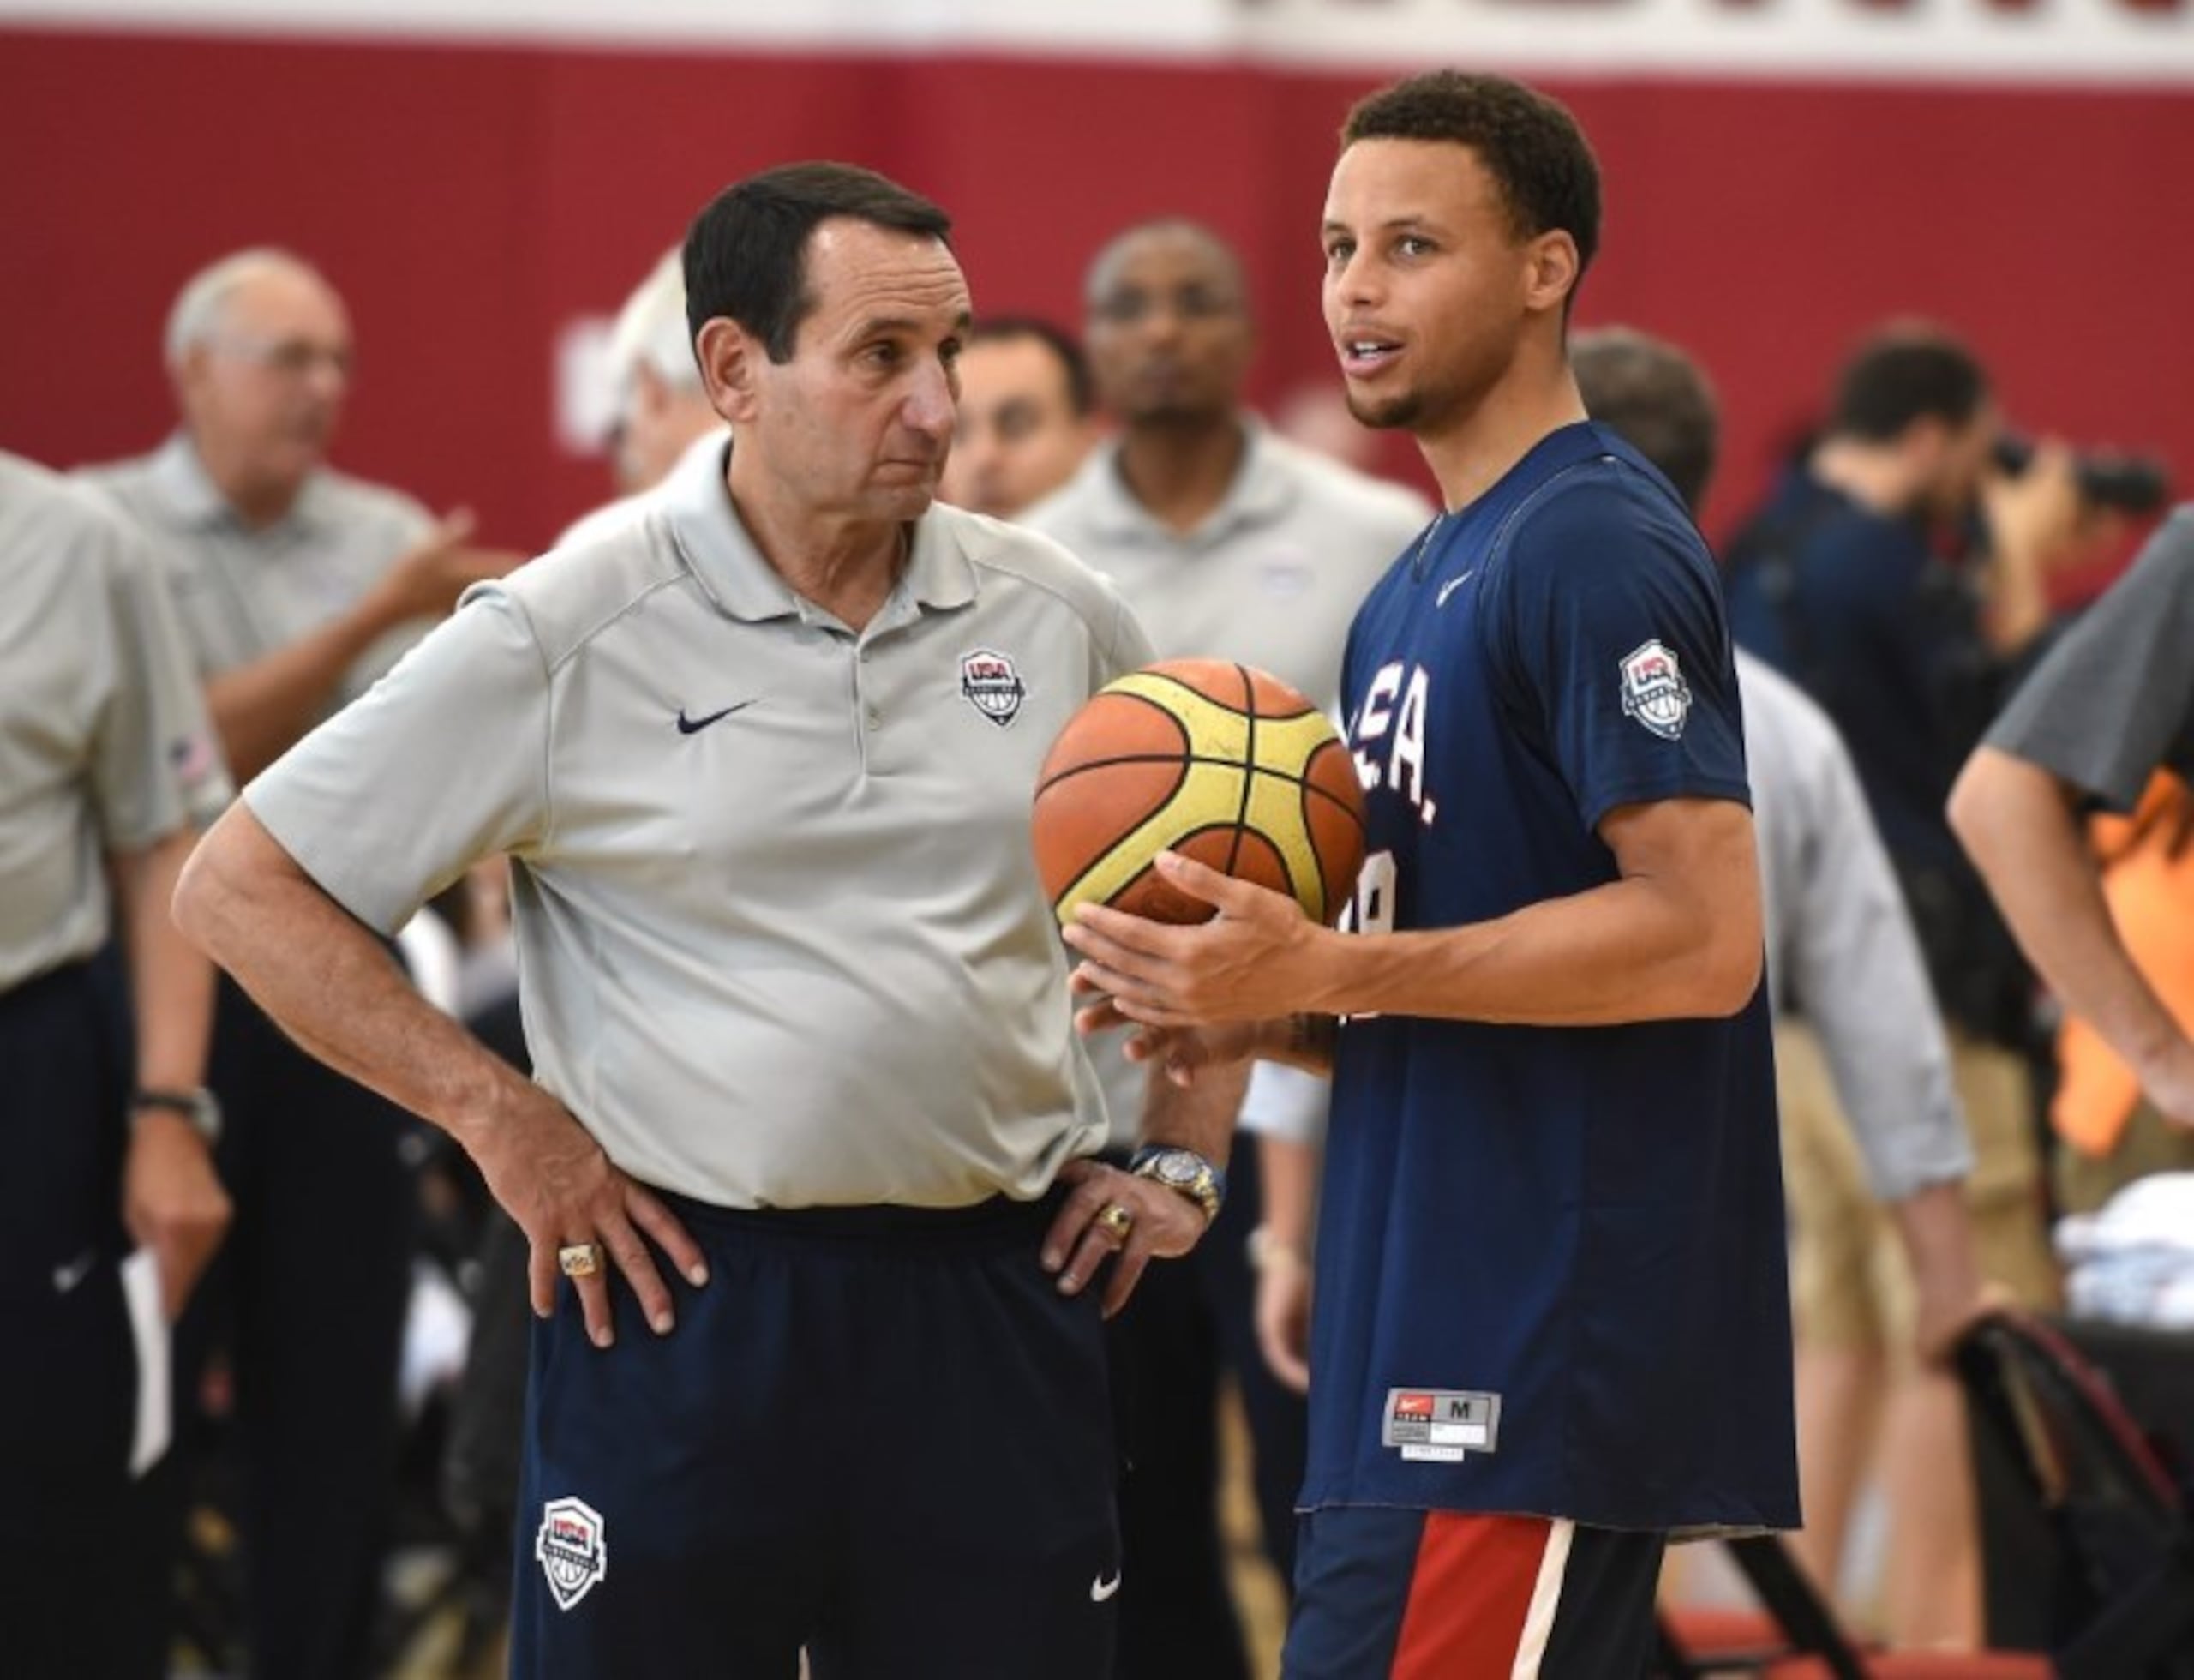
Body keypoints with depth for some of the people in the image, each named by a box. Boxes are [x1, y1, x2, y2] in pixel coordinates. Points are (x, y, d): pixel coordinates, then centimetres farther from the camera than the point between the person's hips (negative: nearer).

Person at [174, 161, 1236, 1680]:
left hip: (997, 1303, 3)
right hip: (686, 1297, -3)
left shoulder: (1055, 617, 6)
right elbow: (242, 887, -3)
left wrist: (1187, 1157, 13)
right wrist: (495, 1114, -7)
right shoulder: (566, 639, -5)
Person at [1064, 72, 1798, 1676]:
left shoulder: (1590, 546, -12)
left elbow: (1699, 935, -20)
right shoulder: (1425, 584, 18)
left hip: (1531, 1370, -10)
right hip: (1452, 1345, 10)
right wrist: (1268, 1013, 7)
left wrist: (1326, 968, -21)